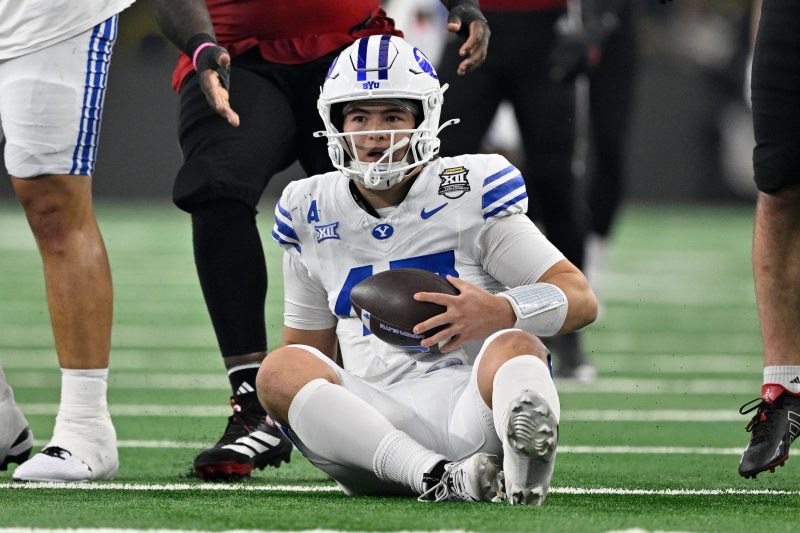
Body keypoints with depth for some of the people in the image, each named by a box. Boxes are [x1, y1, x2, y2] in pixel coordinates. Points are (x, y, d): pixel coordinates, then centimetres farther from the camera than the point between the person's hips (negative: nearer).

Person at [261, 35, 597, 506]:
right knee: (283, 367, -25)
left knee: (515, 345, -34)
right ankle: (447, 479, -48)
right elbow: (309, 344, 28)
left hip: (470, 411, -3)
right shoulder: (313, 215, 16)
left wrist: (498, 312, -21)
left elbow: (581, 300, 1)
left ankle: (524, 466, -72)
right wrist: (280, 411, 4)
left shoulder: (470, 193, 5)